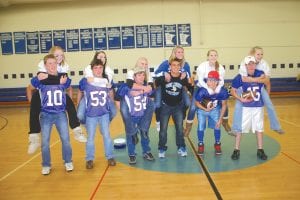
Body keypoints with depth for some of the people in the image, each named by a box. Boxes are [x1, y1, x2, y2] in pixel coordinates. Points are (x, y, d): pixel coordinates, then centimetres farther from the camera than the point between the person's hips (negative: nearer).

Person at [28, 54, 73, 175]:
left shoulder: (64, 79, -5)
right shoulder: (39, 80, -8)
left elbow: (69, 90, 6)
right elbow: (30, 89, 2)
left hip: (61, 114, 1)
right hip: (46, 115, 0)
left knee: (65, 139, 6)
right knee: (45, 142, 8)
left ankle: (68, 162, 24)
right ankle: (46, 165, 25)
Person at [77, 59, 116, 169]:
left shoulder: (107, 81, -3)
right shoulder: (85, 81, -10)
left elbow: (111, 95, 17)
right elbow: (80, 93, 7)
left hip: (104, 114, 2)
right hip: (90, 114, -1)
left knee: (106, 135, 9)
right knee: (90, 138, 9)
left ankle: (110, 157, 23)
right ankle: (89, 159, 23)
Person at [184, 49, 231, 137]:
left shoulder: (220, 67, -8)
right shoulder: (202, 66, -19)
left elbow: (221, 80, -12)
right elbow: (200, 80, -24)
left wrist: (218, 87, -33)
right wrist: (208, 89, -38)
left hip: (215, 89, 3)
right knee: (193, 107, -14)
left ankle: (225, 122, 28)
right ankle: (188, 126, 6)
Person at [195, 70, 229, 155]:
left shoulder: (222, 91, -30)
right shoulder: (202, 91, -35)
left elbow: (224, 105, -12)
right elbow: (197, 103, -16)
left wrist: (220, 119, -10)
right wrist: (205, 109, -30)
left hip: (215, 110, 2)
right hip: (202, 109, -1)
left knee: (217, 126, 1)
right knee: (201, 127, -5)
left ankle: (217, 144, 25)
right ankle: (200, 145, 18)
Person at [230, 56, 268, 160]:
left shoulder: (260, 74, -7)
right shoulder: (240, 77, -13)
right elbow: (233, 91, -7)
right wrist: (241, 99, -17)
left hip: (258, 106, 2)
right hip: (245, 106, -2)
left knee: (259, 127, 11)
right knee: (240, 127, 1)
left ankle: (260, 150, 25)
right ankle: (236, 150, 13)